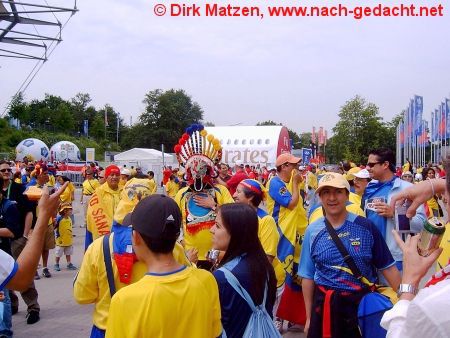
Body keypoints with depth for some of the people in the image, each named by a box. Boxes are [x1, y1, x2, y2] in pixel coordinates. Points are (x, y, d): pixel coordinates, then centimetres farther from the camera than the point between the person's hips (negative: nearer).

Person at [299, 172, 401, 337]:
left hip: (363, 302, -1)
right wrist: (309, 318, 8)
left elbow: (388, 267, 1)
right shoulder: (312, 231, 0)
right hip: (324, 305, 1)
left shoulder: (365, 226, -5)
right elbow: (308, 276, 6)